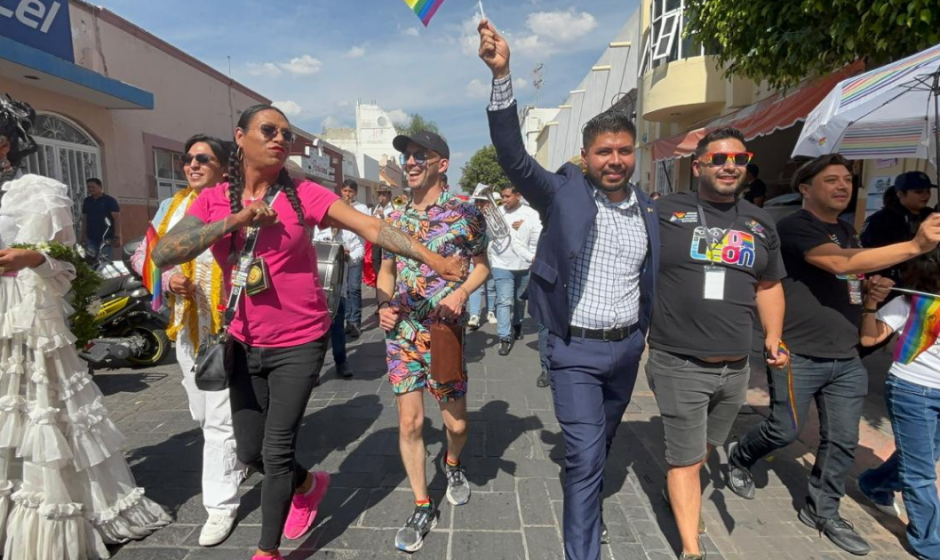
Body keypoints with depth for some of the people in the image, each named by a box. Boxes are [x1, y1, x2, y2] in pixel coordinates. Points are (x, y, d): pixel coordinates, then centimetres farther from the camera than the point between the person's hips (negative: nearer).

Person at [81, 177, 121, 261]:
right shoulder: (86, 201, 11)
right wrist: (83, 236, 11)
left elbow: (117, 219, -8)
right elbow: (84, 219, 16)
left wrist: (117, 237, -16)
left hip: (106, 238, -4)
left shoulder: (110, 200, -4)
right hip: (91, 239, 4)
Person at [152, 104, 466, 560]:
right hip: (244, 344, 4)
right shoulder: (213, 200, -1)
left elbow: (372, 227, -16)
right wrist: (235, 220, -22)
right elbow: (162, 255, -12)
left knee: (277, 449, 2)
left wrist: (432, 259, -26)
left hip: (299, 344, -3)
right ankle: (309, 484, 46)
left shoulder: (304, 195, -9)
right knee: (249, 450, 14)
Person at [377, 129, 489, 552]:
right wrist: (384, 303, -4)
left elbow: (482, 265, 3)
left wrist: (460, 293, -15)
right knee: (410, 422, 3)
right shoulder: (395, 218, 6)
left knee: (455, 423, 10)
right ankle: (423, 508, 22)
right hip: (402, 333, 3)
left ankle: (452, 464, 46)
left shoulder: (464, 213, -5)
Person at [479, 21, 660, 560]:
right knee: (585, 454, -6)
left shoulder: (648, 210, 4)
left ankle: (589, 509, 51)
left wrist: (651, 335, 13)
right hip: (576, 349, -5)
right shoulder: (563, 192, -10)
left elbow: (652, 278, 13)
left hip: (627, 347, 5)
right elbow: (513, 156, -24)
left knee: (602, 445, 24)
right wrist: (502, 76, -33)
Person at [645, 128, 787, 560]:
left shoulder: (761, 224, 9)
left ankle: (679, 490, 53)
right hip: (679, 366, -5)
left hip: (735, 368, 6)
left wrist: (773, 337, 8)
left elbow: (769, 285, 18)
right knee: (685, 458, 4)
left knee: (706, 448, 25)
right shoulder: (664, 212, -7)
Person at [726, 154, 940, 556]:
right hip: (799, 355, -7)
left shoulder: (847, 230, 15)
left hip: (847, 358, 7)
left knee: (842, 440, 9)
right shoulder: (795, 227, -12)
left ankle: (823, 512, 26)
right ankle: (739, 459, 31)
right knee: (785, 431, 3)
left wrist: (871, 288, 8)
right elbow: (840, 263, -28)